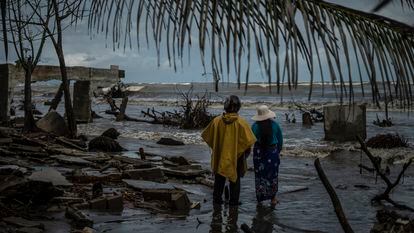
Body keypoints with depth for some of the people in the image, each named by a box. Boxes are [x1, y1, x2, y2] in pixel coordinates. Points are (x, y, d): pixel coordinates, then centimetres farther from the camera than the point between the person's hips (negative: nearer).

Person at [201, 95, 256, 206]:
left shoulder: (217, 120, -9)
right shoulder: (241, 122, -16)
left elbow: (207, 135, 2)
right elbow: (249, 140, -16)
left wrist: (215, 147, 15)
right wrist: (246, 153, 1)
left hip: (220, 155, 2)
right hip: (236, 155, -2)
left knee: (219, 177, 17)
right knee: (235, 178, 12)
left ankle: (217, 198, 22)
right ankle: (233, 200, 16)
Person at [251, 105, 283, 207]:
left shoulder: (255, 126, -11)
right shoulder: (274, 125, -8)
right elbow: (280, 140, 2)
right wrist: (278, 151, 16)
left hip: (259, 152, -1)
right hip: (272, 152, 1)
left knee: (259, 175, 10)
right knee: (272, 175, 12)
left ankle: (260, 198, 15)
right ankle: (273, 198, 16)